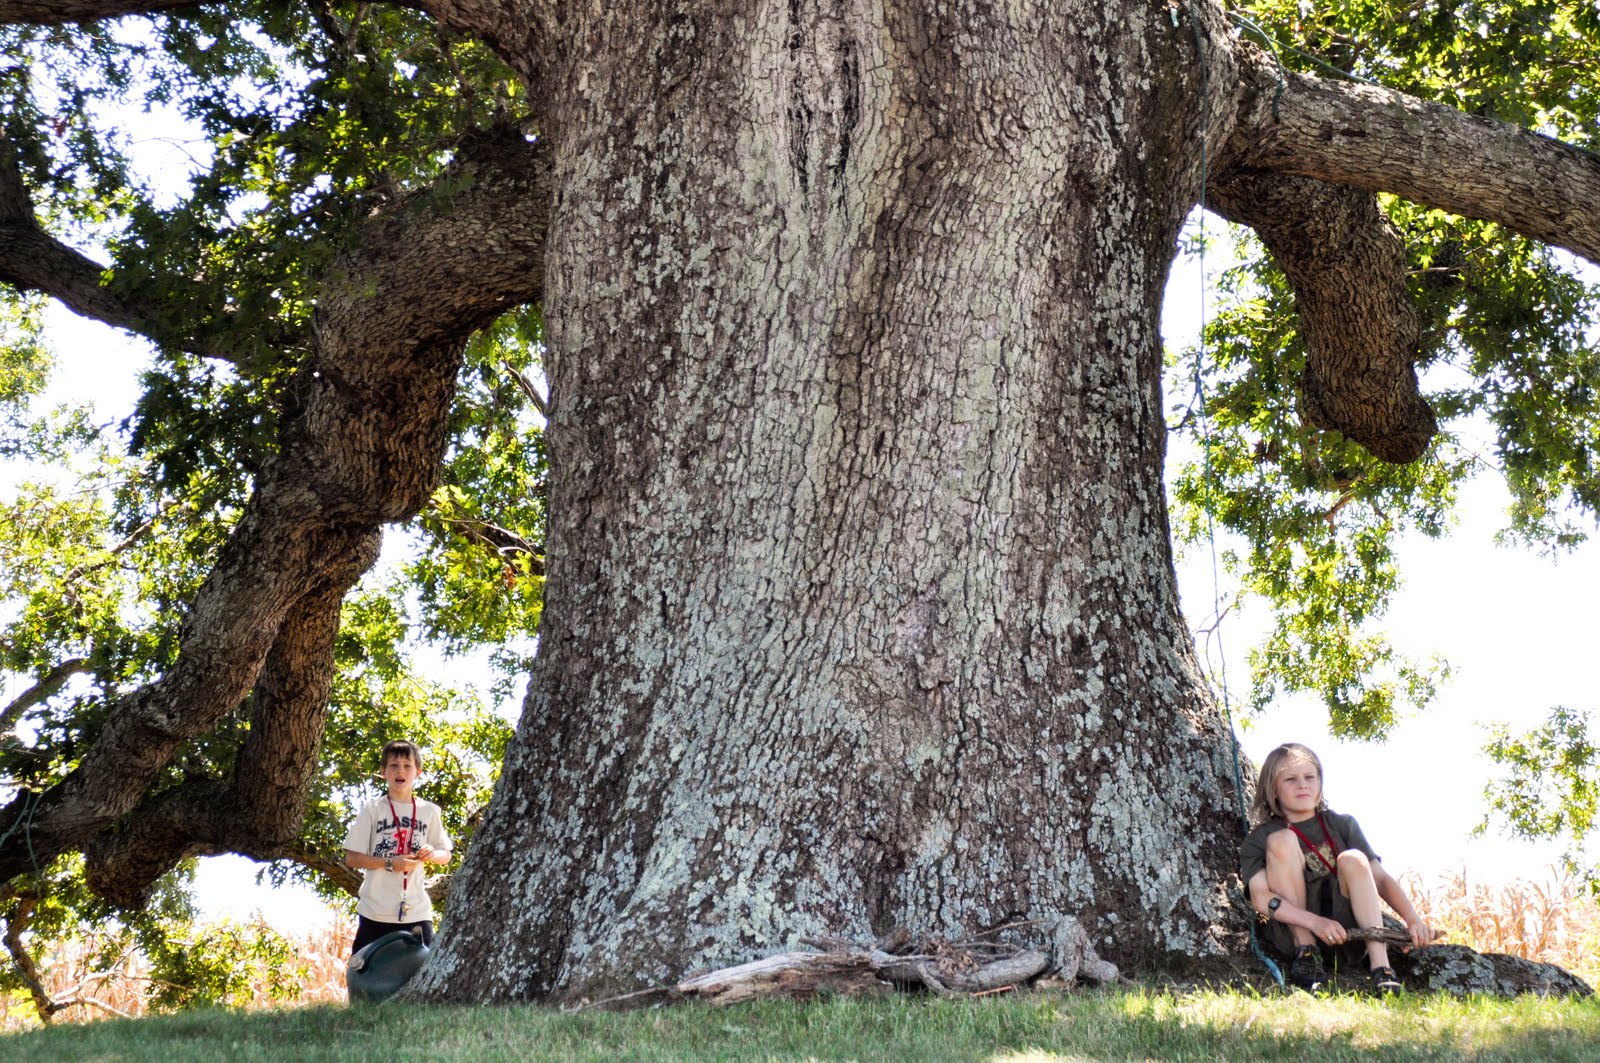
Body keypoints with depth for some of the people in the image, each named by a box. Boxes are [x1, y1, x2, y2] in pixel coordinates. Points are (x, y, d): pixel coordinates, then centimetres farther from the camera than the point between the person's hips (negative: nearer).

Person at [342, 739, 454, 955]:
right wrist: (391, 863, -14)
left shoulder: (429, 811, 8)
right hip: (376, 911, -2)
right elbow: (352, 857, -1)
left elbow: (446, 855, 14)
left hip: (417, 912, 2)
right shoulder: (372, 810, 1)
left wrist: (433, 854, -10)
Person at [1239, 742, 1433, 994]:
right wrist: (1316, 922, -27)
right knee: (1282, 840, -17)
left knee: (1352, 859, -23)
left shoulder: (1342, 825, 11)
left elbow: (1380, 878, 3)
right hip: (1294, 932, -1)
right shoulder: (1260, 839, 3)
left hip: (1346, 927, 2)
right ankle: (1306, 952, -18)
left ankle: (1380, 966, -29)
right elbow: (1260, 898, -13)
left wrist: (1413, 919, -15)